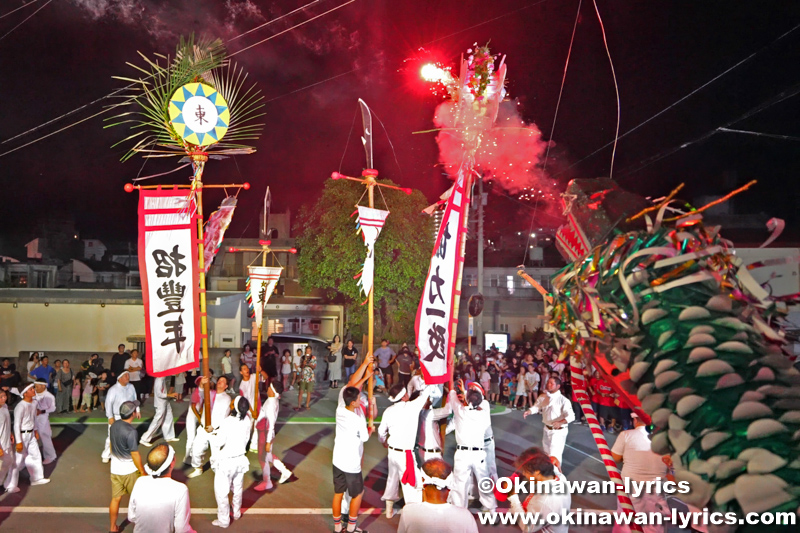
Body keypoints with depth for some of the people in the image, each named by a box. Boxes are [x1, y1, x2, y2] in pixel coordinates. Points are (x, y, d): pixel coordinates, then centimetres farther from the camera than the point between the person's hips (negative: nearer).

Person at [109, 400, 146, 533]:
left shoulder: (114, 426, -4)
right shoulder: (131, 431, -27)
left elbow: (112, 445, 10)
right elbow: (135, 454, -22)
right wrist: (143, 472, -12)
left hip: (115, 469, 6)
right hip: (129, 471, -6)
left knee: (115, 498, 17)